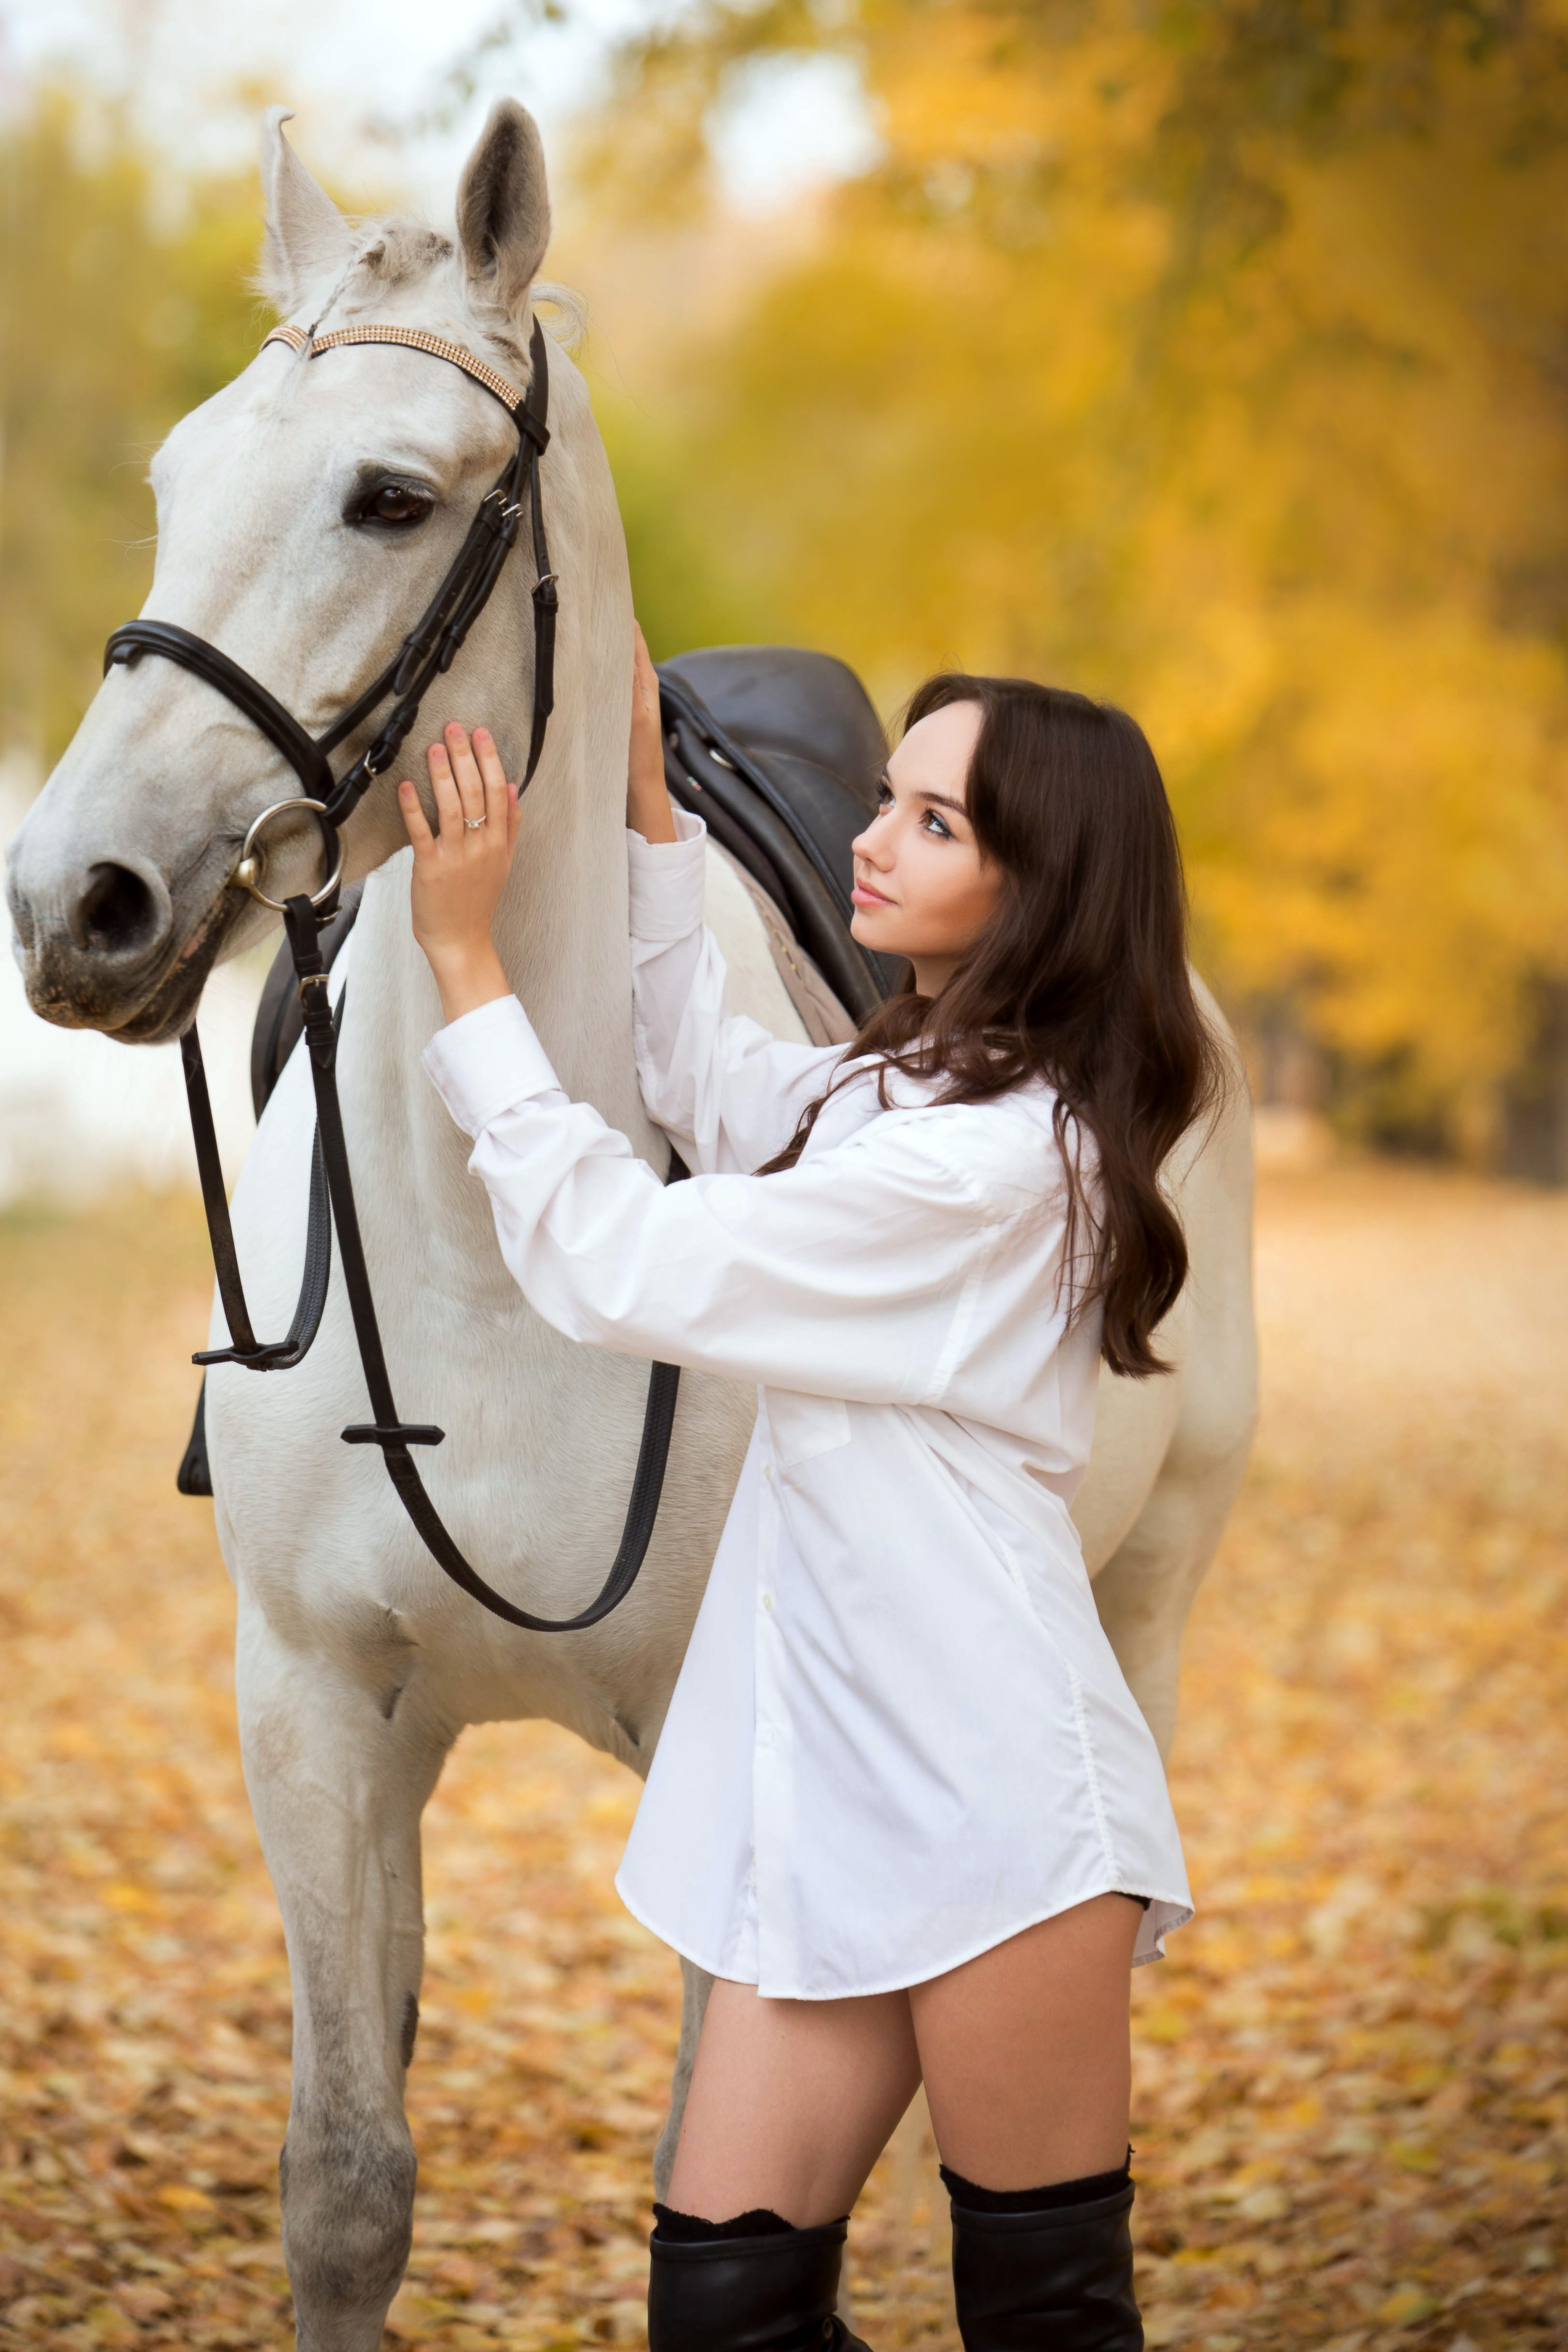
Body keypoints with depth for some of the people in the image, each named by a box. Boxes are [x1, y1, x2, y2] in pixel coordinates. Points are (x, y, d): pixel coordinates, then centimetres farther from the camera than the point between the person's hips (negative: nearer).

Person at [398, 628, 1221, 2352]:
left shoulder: (997, 1153, -16)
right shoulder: (902, 1091, 13)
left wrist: (463, 958, -11)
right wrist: (644, 787, 25)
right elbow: (708, 1087, 31)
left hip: (992, 1804, -9)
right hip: (838, 1800, 9)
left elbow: (617, 1268, -15)